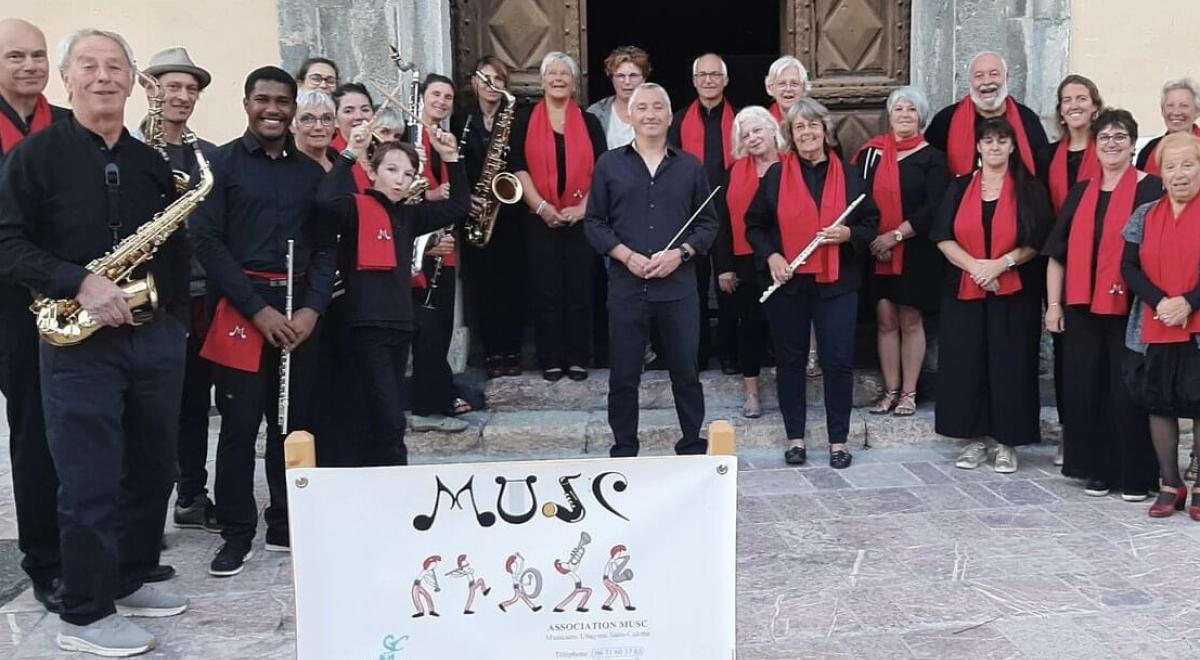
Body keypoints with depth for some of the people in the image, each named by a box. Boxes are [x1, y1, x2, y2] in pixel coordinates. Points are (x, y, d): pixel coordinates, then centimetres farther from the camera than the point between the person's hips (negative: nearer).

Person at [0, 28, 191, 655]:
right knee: (91, 482, -2)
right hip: (79, 343, -5)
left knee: (153, 470, 12)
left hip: (156, 338, 5)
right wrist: (79, 283, -21)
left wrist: (178, 318, 7)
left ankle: (129, 581, 29)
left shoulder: (152, 161, 12)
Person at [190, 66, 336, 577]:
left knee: (293, 422, 9)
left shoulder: (311, 171, 13)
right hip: (240, 307, -3)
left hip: (298, 309, 4)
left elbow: (325, 246, 10)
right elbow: (207, 241, -7)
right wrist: (258, 309, -13)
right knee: (240, 425, -1)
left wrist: (312, 308, -6)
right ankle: (236, 534, 10)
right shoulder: (221, 163, 1)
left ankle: (286, 525, 21)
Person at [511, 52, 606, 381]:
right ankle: (551, 360, 9)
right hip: (540, 219, -1)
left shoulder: (589, 122, 8)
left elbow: (601, 169, 2)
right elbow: (518, 167, -2)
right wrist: (541, 206, -12)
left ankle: (578, 358, 10)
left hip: (582, 218, 1)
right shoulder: (525, 119, 5)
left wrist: (583, 207, -11)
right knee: (548, 290, 1)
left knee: (580, 288, 2)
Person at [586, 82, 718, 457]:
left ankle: (693, 449, 21)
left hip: (679, 288, 1)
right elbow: (595, 223, 5)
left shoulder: (690, 167, 9)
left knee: (686, 373, 7)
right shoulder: (609, 165, 7)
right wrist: (627, 256, -10)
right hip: (625, 288, 0)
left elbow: (708, 223, 8)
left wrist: (681, 252, -9)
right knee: (623, 376, 6)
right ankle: (623, 453, 18)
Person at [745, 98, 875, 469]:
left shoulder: (849, 175, 8)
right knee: (790, 360, 6)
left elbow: (870, 225, 10)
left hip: (836, 283, 0)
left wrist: (847, 234, -11)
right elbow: (754, 225, 8)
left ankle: (839, 441, 11)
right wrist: (770, 255, -9)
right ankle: (795, 438, 18)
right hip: (786, 282, 0)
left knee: (838, 360, -1)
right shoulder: (776, 176, 6)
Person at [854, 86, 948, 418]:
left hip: (915, 252, -2)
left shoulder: (932, 158, 1)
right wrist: (871, 239, -10)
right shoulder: (872, 152, 7)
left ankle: (908, 393, 10)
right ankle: (890, 391, 12)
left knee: (910, 320, 2)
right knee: (885, 320, 3)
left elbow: (933, 208, -8)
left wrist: (895, 235, -15)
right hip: (877, 251, 2)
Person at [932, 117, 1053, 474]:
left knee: (1009, 364, 0)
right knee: (966, 363, 1)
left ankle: (1007, 442, 9)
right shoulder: (959, 188, 7)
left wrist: (1001, 264, -16)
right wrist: (974, 265, -14)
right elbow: (943, 237, 0)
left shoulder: (1029, 190, 3)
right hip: (964, 291, 2)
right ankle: (974, 438, 11)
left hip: (1014, 293, -2)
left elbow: (1038, 241, -3)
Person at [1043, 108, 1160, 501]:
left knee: (1127, 390, -1)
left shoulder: (1151, 190, 0)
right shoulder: (1081, 193, 13)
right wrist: (1053, 303, 6)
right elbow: (1057, 252, 12)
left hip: (1129, 308, -4)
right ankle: (1096, 469, 18)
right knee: (1086, 387, 7)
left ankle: (1135, 475, 10)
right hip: (1082, 307, 4)